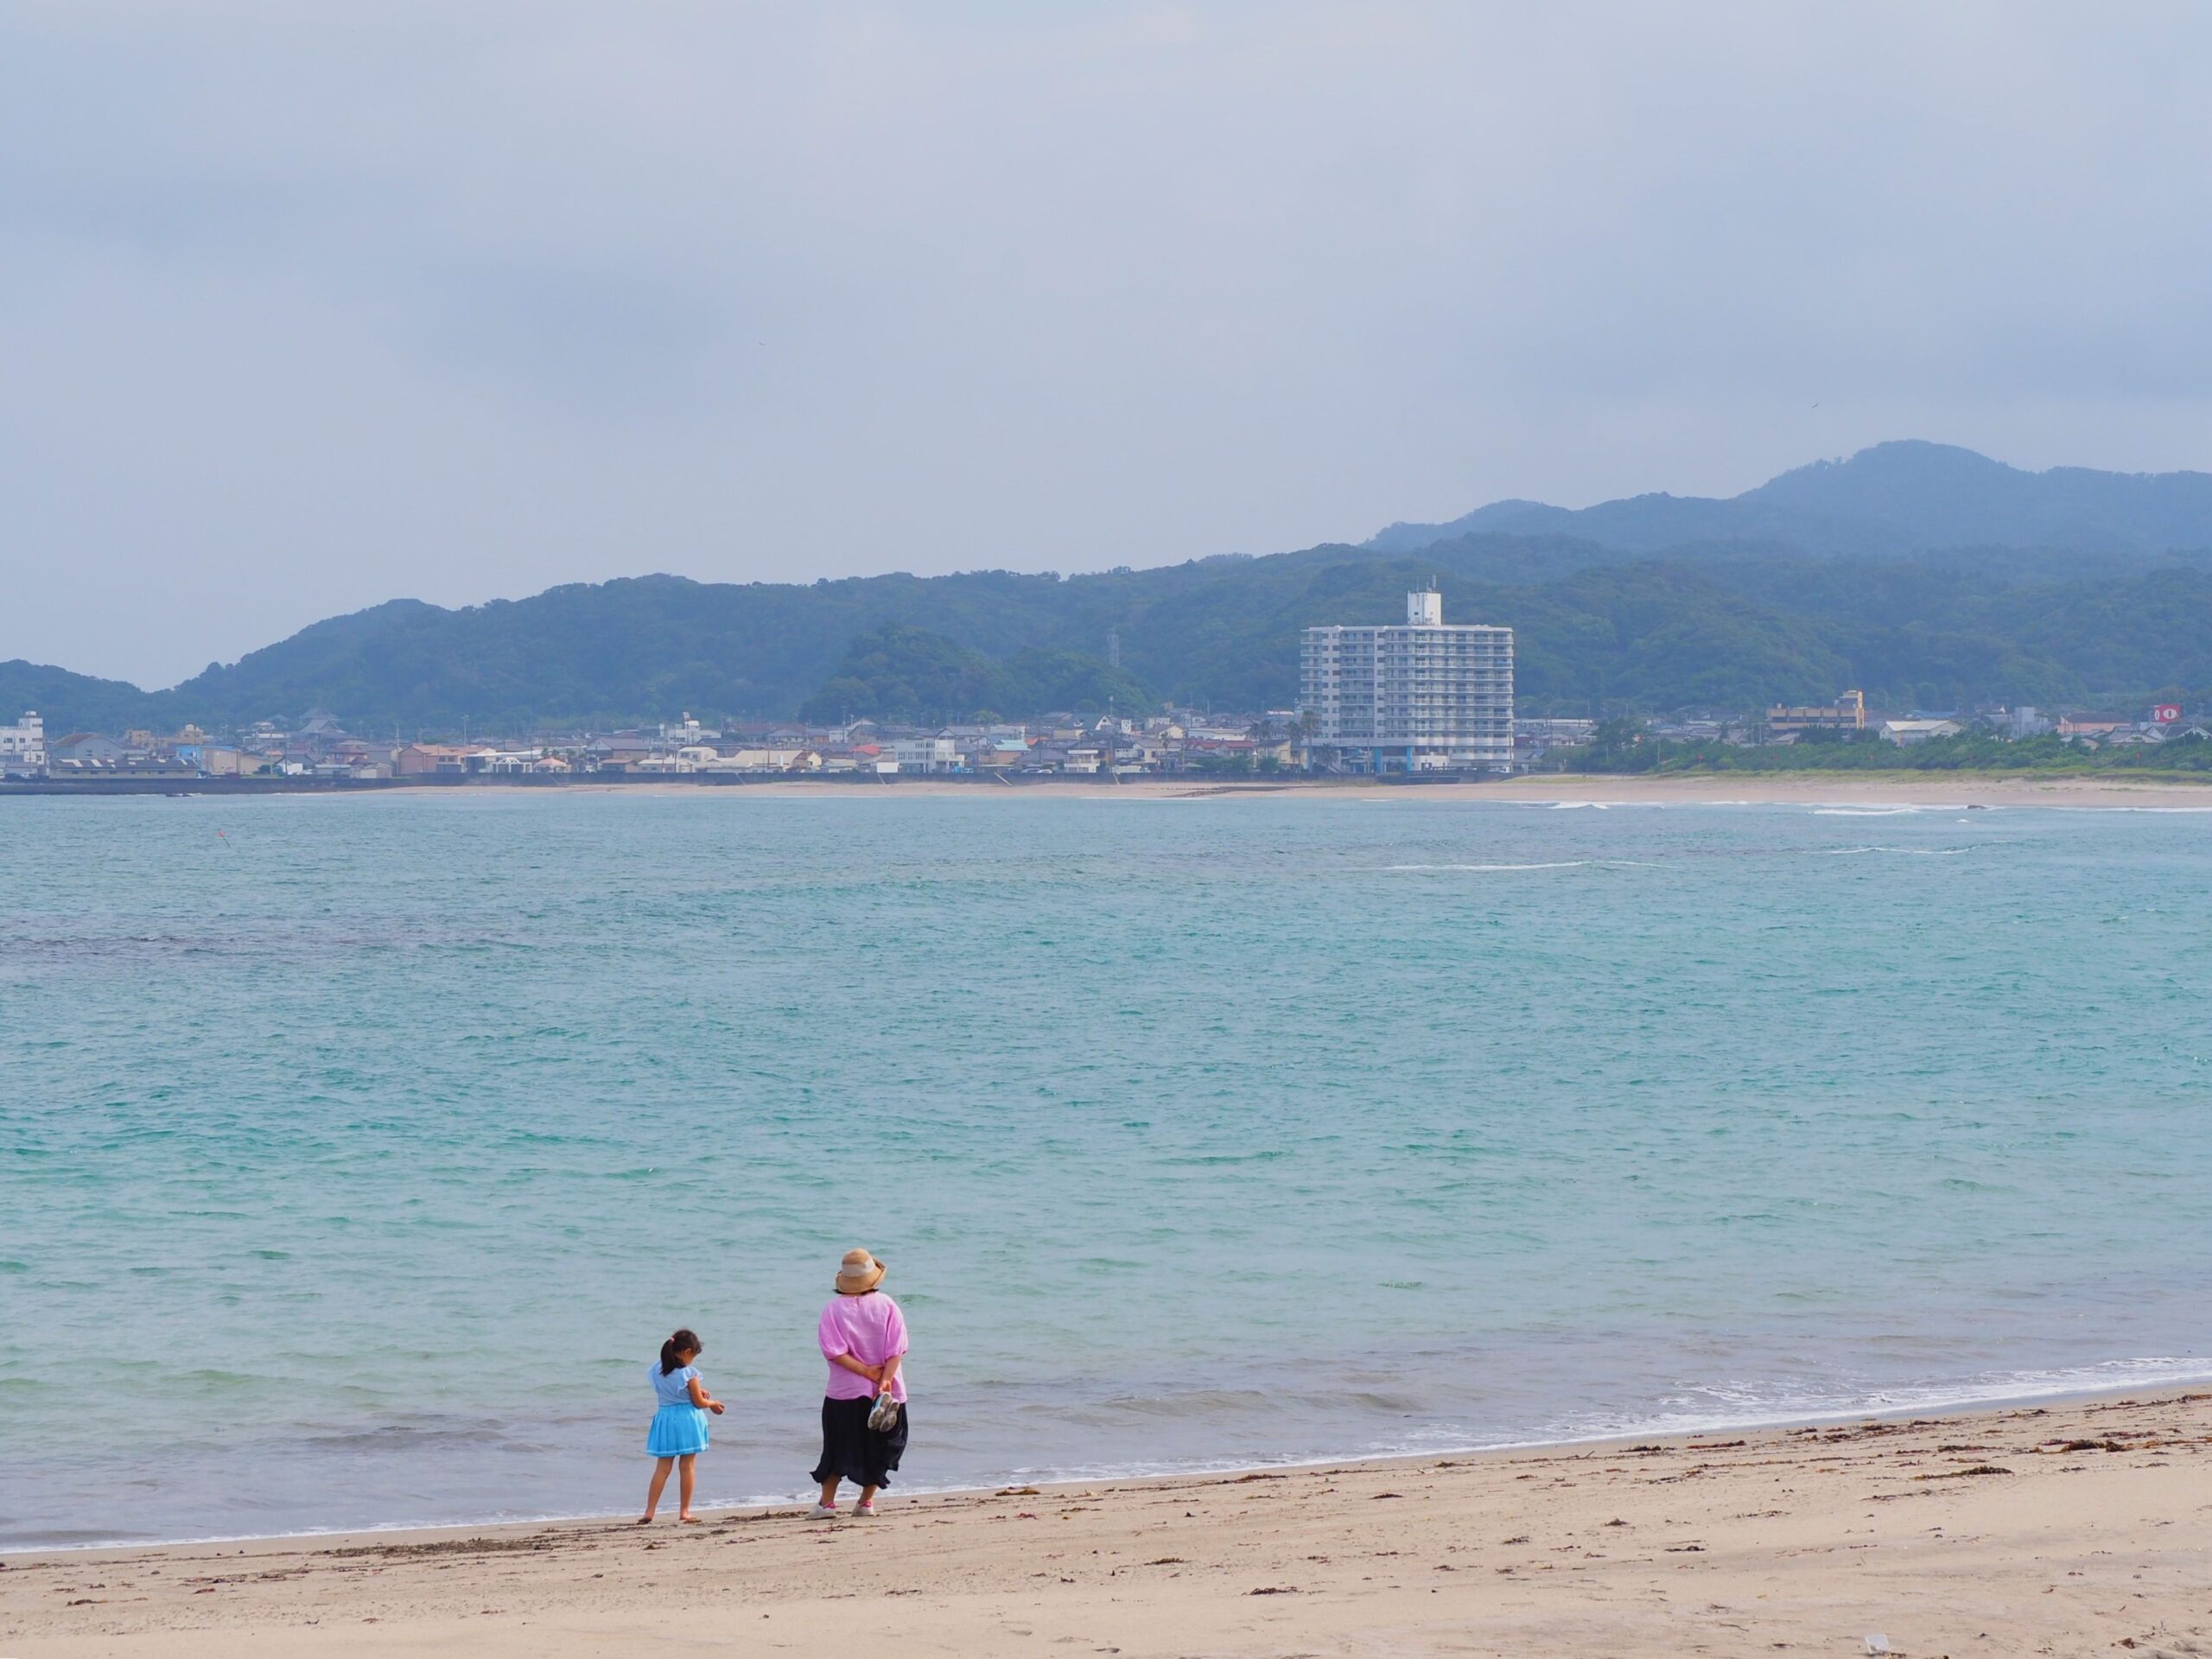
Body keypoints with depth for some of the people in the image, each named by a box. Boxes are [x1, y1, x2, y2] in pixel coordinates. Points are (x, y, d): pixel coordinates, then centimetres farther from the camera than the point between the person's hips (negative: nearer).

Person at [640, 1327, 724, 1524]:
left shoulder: (658, 1369, 2)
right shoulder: (688, 1373, -14)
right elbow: (699, 1402, -8)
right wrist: (713, 1404, 12)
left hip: (665, 1419, 4)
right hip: (687, 1420, -4)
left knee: (662, 1468, 7)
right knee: (688, 1466, 6)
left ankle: (649, 1511, 0)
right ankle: (684, 1511, 8)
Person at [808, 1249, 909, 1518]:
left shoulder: (834, 1309, -5)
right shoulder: (887, 1305, -2)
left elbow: (834, 1351, -14)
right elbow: (897, 1349, -10)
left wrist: (866, 1371, -12)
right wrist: (884, 1380, -15)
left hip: (844, 1394, 0)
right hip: (887, 1393, 1)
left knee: (837, 1447, 10)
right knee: (879, 1447, 13)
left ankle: (827, 1502, 8)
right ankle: (866, 1502, 11)